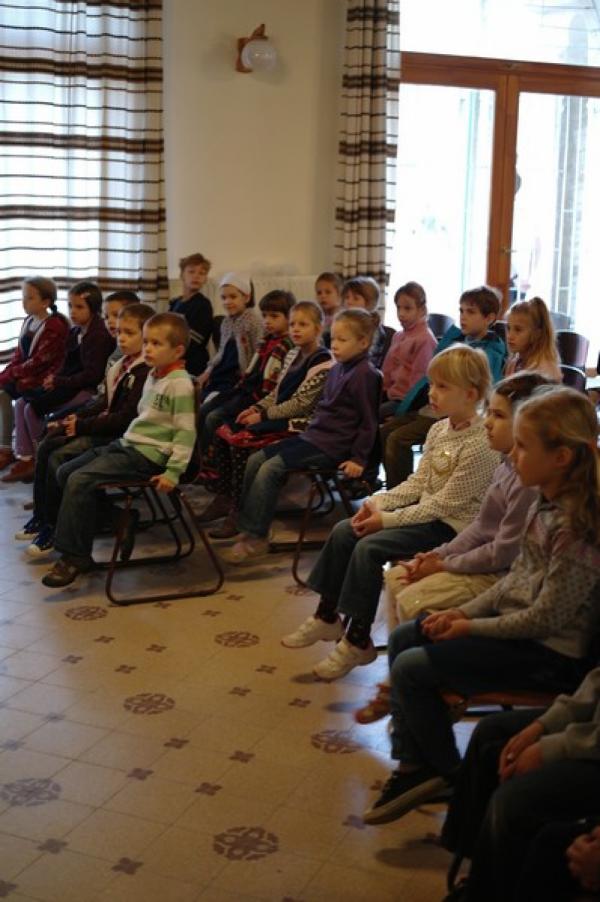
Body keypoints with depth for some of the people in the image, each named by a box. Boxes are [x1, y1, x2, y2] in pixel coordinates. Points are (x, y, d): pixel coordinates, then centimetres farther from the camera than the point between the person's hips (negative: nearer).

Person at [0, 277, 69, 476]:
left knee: (22, 401, -26)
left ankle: (25, 457, -18)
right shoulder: (28, 321, 10)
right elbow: (19, 354, 13)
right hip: (26, 374, 9)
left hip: (45, 377, -9)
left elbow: (39, 362, -19)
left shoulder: (54, 327, -15)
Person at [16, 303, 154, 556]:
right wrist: (79, 416, 3)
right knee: (46, 446, 1)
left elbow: (126, 417, -23)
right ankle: (41, 515, 8)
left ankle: (53, 528, -3)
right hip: (105, 428, 9)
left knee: (58, 457, -19)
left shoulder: (146, 371, -19)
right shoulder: (123, 364, 11)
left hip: (121, 436, -9)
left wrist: (82, 426, -17)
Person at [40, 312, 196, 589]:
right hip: (127, 444, 10)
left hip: (148, 455, -10)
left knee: (79, 481, -18)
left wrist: (173, 472, -20)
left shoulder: (180, 383, -15)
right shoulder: (153, 376, 13)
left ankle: (74, 556, -8)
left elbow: (185, 432, -17)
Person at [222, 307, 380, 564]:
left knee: (269, 469, -19)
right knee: (255, 460, 4)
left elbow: (368, 420, -14)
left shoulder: (365, 375, -14)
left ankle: (255, 537, -9)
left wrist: (359, 458, -15)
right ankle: (243, 522, 12)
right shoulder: (337, 369, 13)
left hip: (332, 447, -10)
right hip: (314, 435, 10)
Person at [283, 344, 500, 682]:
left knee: (369, 547, -22)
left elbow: (445, 504, -22)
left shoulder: (480, 446, -22)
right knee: (343, 532, 0)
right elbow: (418, 483, 10)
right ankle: (327, 616, 14)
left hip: (452, 525, -9)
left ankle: (358, 639, -9)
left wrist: (388, 519, -20)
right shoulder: (439, 430, 5)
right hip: (425, 511, 9)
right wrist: (378, 502, -5)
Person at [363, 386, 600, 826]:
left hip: (550, 653, -10)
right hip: (517, 622, 10)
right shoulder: (548, 503, 0)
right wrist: (465, 611, 0)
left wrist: (471, 627, -12)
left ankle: (449, 774, 11)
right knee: (402, 639, 10)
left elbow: (546, 617, -24)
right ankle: (414, 764, 13)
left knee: (412, 668, -11)